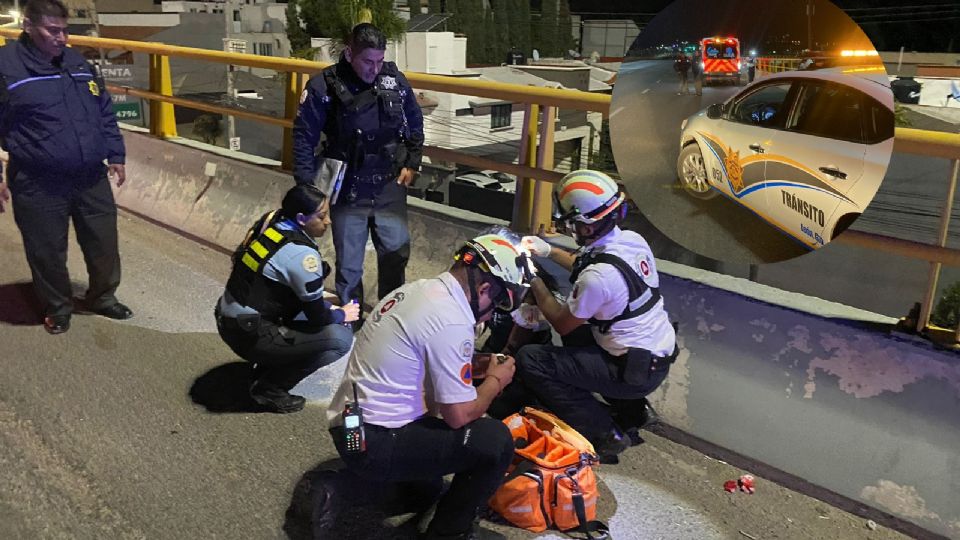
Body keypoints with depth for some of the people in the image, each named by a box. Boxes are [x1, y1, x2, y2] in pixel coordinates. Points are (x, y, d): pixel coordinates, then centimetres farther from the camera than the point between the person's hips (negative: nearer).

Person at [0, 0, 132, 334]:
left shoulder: (78, 63, 9)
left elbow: (105, 114, 17)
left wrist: (115, 156, 14)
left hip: (92, 180, 5)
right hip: (39, 186, -4)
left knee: (104, 244, 13)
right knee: (48, 253, 9)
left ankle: (103, 298, 35)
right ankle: (57, 307, 31)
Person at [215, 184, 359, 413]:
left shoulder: (271, 224, 3)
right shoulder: (302, 254, -23)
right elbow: (317, 317, -13)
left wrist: (329, 307, 11)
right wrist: (342, 314, 6)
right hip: (248, 333, -9)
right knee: (341, 339, -12)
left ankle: (266, 368, 19)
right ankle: (269, 389, 0)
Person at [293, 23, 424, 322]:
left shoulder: (394, 78, -4)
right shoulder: (324, 86, -14)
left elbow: (415, 122, 11)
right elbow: (303, 135, -8)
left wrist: (412, 162, 8)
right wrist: (306, 184, -10)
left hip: (390, 187, 3)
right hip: (348, 191, -3)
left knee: (396, 253, 13)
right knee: (349, 265, 7)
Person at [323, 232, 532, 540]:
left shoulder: (417, 289, 6)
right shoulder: (452, 322, -22)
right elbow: (460, 416, -18)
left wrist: (473, 367, 16)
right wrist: (495, 380, -1)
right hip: (374, 446, -10)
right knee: (496, 441, -13)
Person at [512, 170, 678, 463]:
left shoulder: (597, 276, -27)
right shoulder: (633, 240, -2)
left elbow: (562, 324, -10)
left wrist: (535, 282, -1)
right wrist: (549, 251, 17)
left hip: (636, 372, -9)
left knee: (529, 360, -9)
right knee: (579, 330, 29)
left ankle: (603, 434, -3)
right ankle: (632, 407, 25)